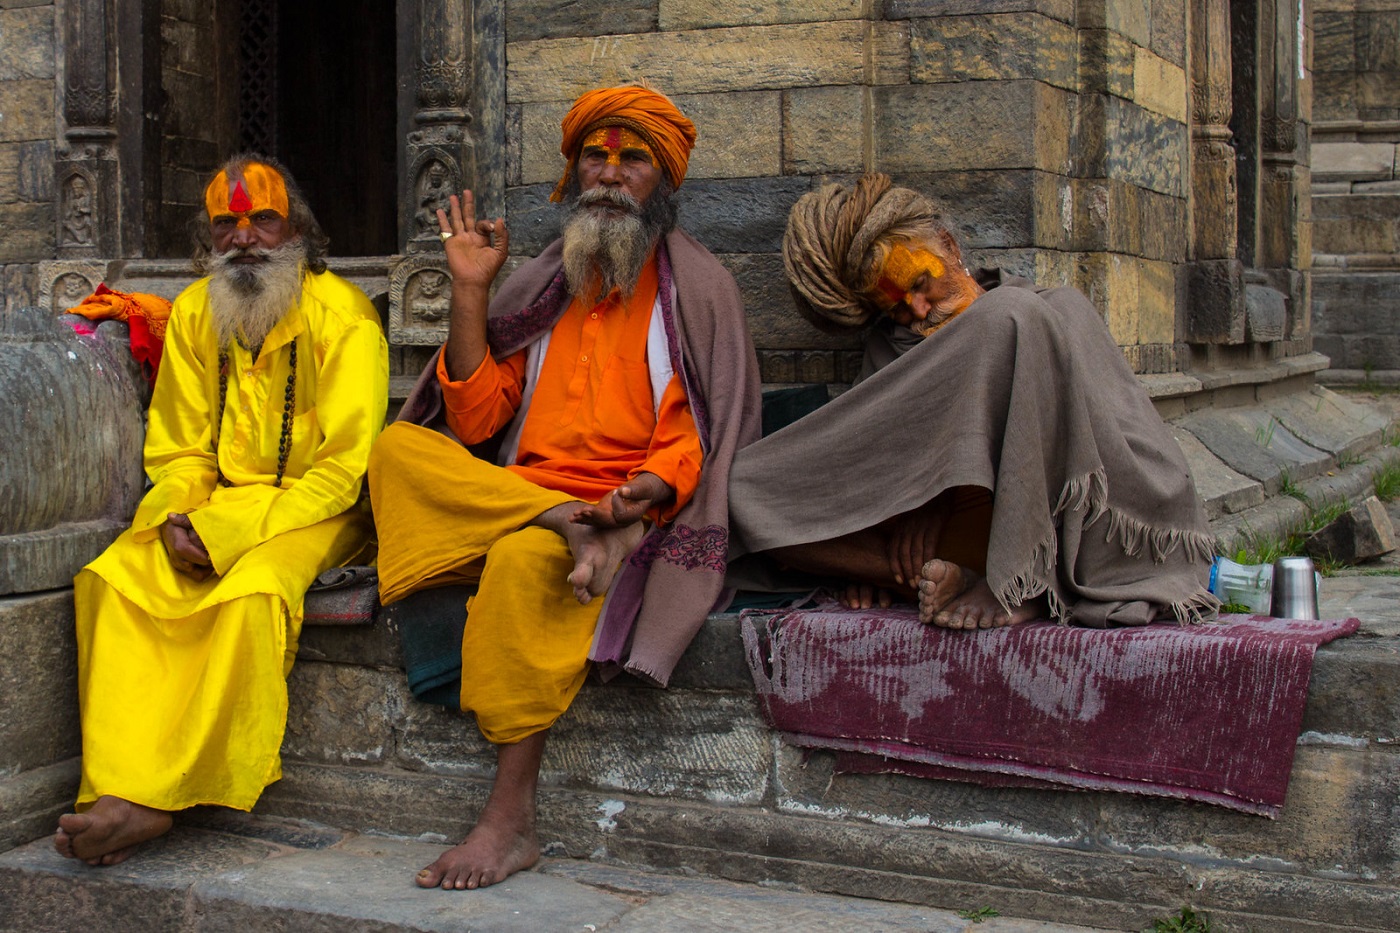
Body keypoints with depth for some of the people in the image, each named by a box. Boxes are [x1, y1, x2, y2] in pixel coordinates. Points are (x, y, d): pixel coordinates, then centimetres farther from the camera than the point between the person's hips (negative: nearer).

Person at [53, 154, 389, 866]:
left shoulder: (341, 315, -11)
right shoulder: (193, 314, 7)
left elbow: (344, 467, -15)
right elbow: (177, 450, 13)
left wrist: (232, 533, -22)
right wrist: (177, 519, -10)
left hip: (313, 510, -5)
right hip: (216, 504, 5)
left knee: (255, 587, -35)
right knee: (114, 578, -22)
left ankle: (159, 798, -30)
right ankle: (122, 790, -27)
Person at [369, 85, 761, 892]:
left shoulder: (697, 288, 7)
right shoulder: (543, 288, 19)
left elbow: (699, 438, -1)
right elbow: (476, 419, 10)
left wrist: (651, 487, -23)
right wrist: (471, 292, 5)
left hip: (633, 517, -4)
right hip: (512, 493, 4)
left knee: (525, 559, -36)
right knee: (399, 448, -19)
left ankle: (512, 821, -31)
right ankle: (569, 525, -31)